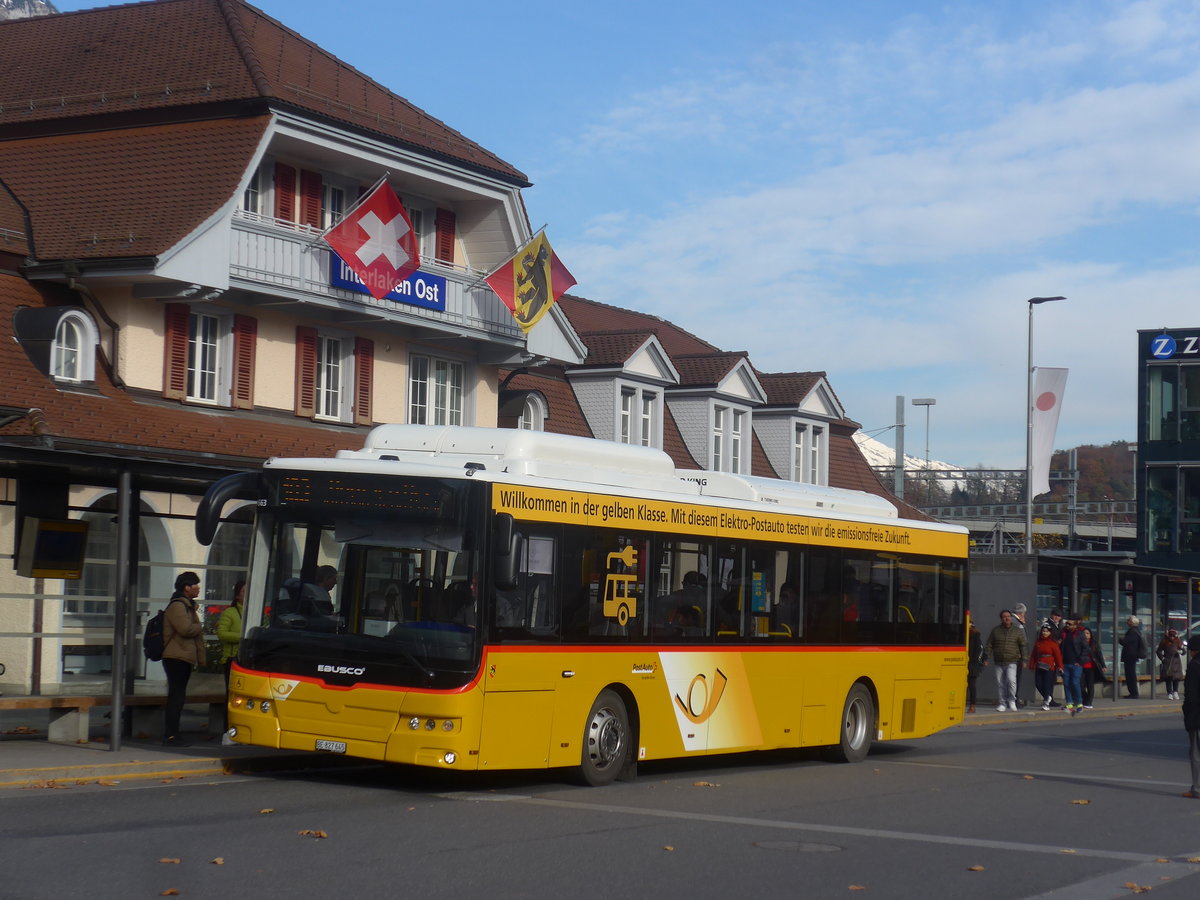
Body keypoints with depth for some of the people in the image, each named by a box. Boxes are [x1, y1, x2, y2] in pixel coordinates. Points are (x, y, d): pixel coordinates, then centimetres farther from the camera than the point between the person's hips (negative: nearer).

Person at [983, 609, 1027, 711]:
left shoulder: (1018, 631, 7)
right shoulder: (995, 630, 10)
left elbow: (1023, 646, 10)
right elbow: (989, 645, 11)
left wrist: (1023, 660, 5)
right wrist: (986, 658, 3)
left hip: (1012, 662, -2)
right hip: (999, 662, 2)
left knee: (1011, 680, -20)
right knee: (1000, 683, 3)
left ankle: (1012, 701, -4)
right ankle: (1002, 703, 14)